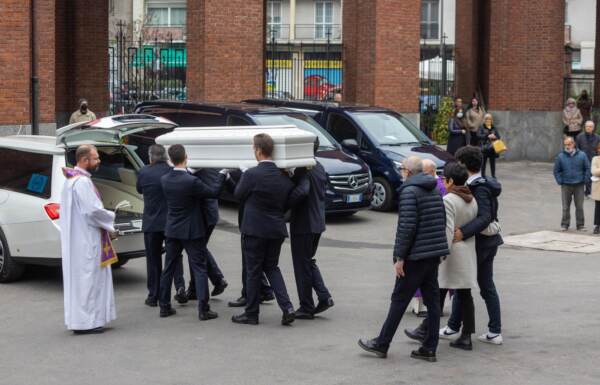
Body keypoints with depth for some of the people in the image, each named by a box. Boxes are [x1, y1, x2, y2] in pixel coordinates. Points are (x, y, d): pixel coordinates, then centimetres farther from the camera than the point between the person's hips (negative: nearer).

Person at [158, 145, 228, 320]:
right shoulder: (191, 181, -22)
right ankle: (203, 309, -4)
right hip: (192, 231, -5)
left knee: (169, 268, 14)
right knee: (199, 268, 0)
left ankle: (164, 306, 18)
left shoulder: (165, 180, -4)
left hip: (172, 230, 5)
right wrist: (222, 175, 5)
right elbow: (214, 192, -11)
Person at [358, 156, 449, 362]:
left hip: (415, 256, -7)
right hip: (434, 255, 7)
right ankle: (429, 348, 10)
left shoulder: (409, 191, -12)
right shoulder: (435, 190, 13)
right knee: (432, 300, 8)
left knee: (399, 300, 1)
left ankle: (381, 344, 9)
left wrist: (399, 257, -15)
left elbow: (407, 226, -19)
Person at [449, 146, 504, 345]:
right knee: (487, 286, 12)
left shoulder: (479, 188, -19)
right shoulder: (484, 184, 10)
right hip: (489, 241, 9)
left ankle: (453, 327, 13)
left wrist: (463, 232, -38)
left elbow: (484, 217, -29)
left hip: (479, 243, -9)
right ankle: (495, 332, 13)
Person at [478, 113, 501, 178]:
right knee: (483, 162, 0)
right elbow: (479, 135, -12)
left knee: (493, 162, 4)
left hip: (492, 148, 3)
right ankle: (483, 176, 8)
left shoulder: (494, 128, 12)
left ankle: (493, 176, 11)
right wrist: (488, 136, -23)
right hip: (484, 148, -3)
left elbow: (498, 136, 7)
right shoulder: (481, 127, 2)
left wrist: (494, 137, -17)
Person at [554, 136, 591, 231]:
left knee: (579, 207, 4)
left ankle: (580, 225, 12)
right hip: (566, 185, 0)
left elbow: (587, 169, 4)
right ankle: (565, 224, 13)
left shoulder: (582, 155, -1)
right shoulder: (561, 156, -1)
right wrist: (560, 181, -3)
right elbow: (556, 171, 5)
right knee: (566, 207, 4)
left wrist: (584, 180, -3)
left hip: (579, 185, 0)